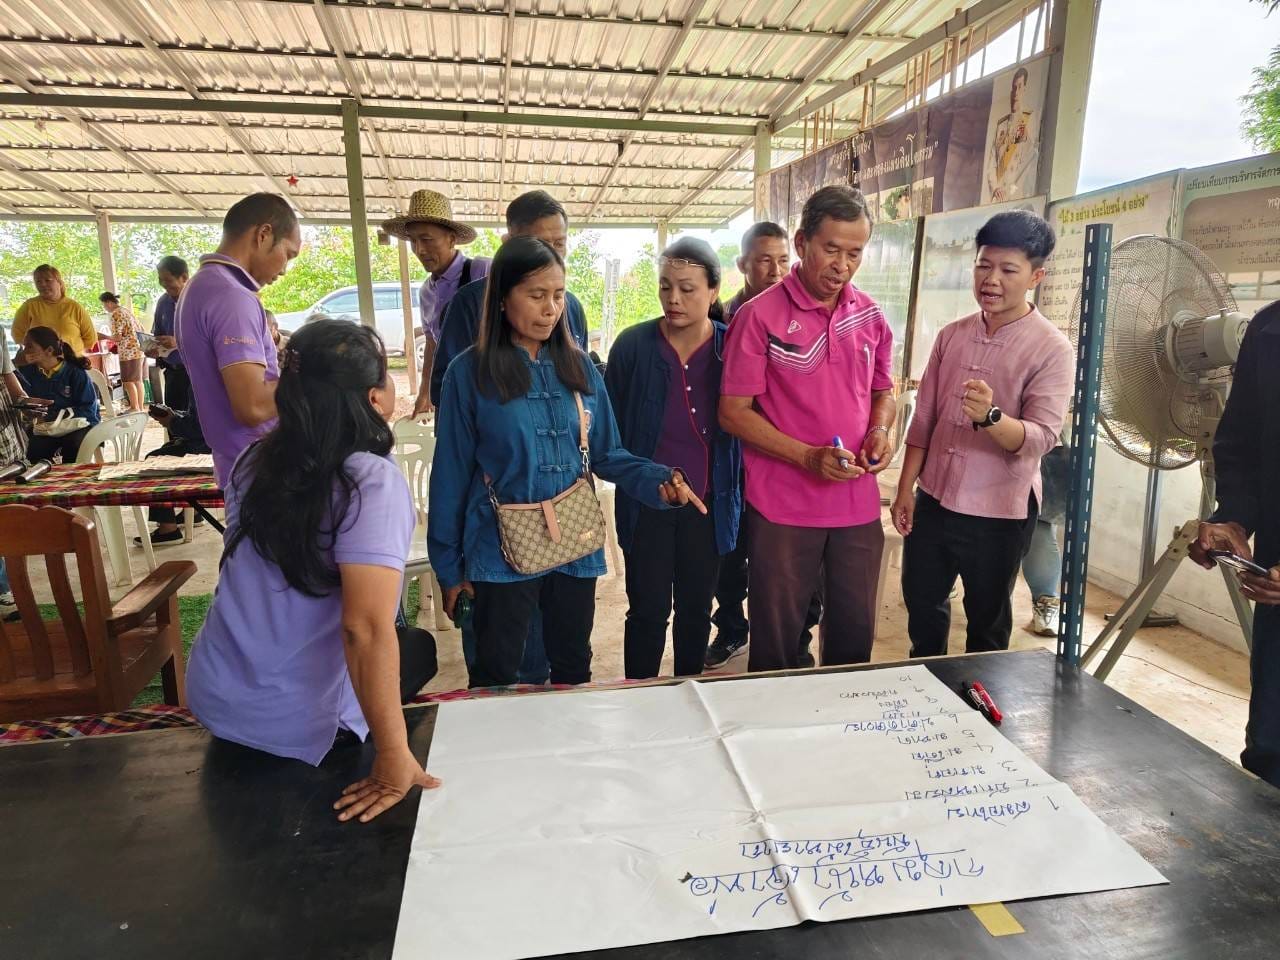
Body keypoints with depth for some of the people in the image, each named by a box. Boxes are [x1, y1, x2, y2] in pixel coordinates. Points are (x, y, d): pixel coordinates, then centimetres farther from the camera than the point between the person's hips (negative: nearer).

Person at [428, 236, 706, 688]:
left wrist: (658, 480, -15)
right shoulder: (470, 372, -9)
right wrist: (449, 566, -2)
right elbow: (452, 474, -5)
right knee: (495, 682, 12)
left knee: (574, 670, 20)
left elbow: (606, 455, 4)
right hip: (503, 553, -3)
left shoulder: (579, 367, 2)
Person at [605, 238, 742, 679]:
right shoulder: (633, 345, -9)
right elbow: (609, 425, -1)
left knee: (696, 609, 17)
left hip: (708, 504, 2)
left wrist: (736, 490, -2)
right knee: (647, 611, 9)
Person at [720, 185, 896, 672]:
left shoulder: (870, 316, 7)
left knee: (855, 634, 16)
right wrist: (809, 457, -19)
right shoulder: (760, 315, -9)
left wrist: (880, 431, -3)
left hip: (859, 504, 5)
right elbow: (733, 412, -9)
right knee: (776, 643, 10)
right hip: (783, 508, -4)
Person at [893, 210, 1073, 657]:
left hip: (999, 513, -5)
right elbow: (924, 419, 6)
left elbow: (1042, 437, -20)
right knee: (921, 605, 19)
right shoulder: (951, 335, 2)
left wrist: (990, 417, -40)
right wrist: (905, 488, 4)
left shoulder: (1052, 349, -12)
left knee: (987, 623, 14)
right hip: (933, 500, 5)